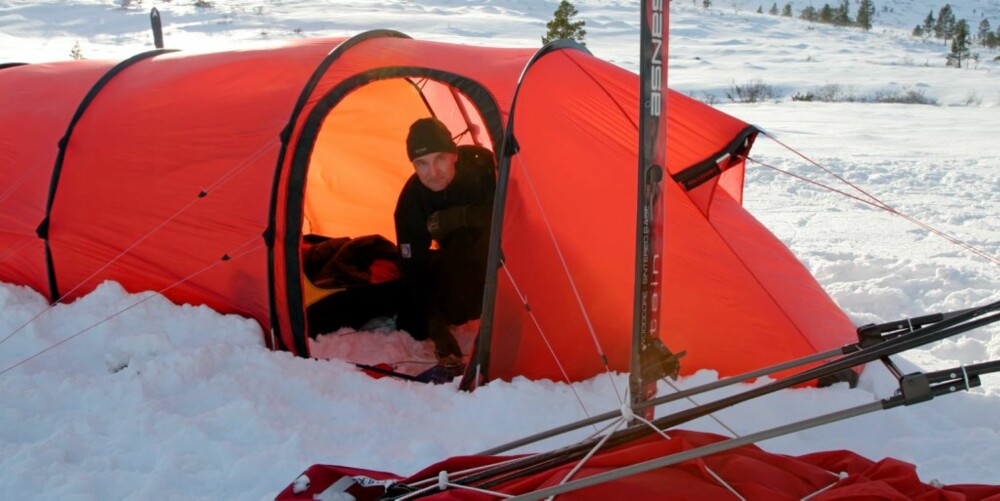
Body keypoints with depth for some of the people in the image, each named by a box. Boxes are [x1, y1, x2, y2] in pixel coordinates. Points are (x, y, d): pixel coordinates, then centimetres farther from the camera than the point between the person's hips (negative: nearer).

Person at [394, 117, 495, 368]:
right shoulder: (411, 199, -24)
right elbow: (413, 265, -22)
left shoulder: (482, 164, -31)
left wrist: (455, 217, -36)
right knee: (415, 326, -17)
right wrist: (437, 328, -28)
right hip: (455, 259, 4)